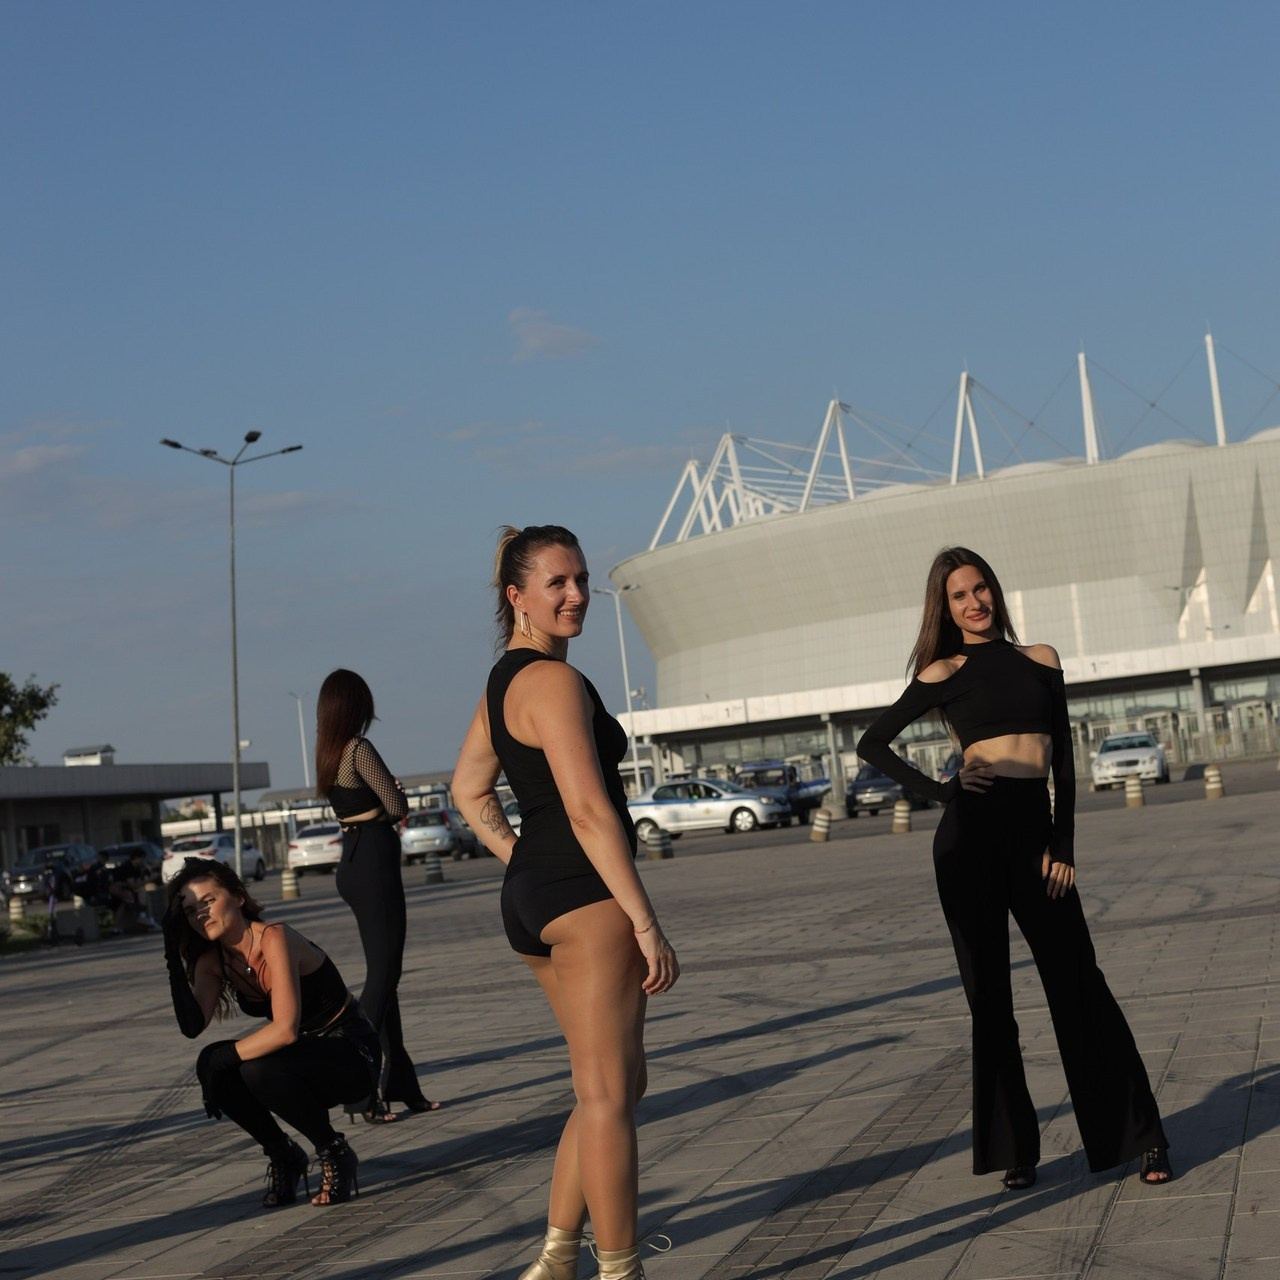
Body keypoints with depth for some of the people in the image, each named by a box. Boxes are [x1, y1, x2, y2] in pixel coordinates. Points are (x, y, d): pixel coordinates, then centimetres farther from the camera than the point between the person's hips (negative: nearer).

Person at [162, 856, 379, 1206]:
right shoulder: (213, 960, -2)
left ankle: (335, 1154, -8)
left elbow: (286, 1028, -33)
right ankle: (283, 1156, 5)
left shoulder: (274, 939, -24)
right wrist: (173, 958, -22)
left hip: (352, 1053, -7)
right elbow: (192, 1026, -18)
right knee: (210, 1064, -17)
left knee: (259, 1070, -33)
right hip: (302, 1055, 7)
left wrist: (225, 1056, -28)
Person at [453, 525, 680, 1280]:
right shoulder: (554, 680, -15)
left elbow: (470, 791, 23)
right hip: (585, 896, -10)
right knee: (609, 1095, -4)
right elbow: (590, 812, -21)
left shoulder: (507, 677, 16)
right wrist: (647, 922, -20)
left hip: (531, 899, 10)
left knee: (614, 1084, 18)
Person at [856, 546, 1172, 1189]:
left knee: (1076, 983, 1)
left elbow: (1064, 761, 9)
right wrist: (941, 790, -1)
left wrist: (1064, 845, 0)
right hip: (970, 835, -1)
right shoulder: (943, 674, 5)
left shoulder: (1040, 660, 11)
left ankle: (1142, 1136, 6)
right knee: (989, 996, 4)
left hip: (1036, 831, 1)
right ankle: (1013, 1147, 13)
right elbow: (872, 745, 10)